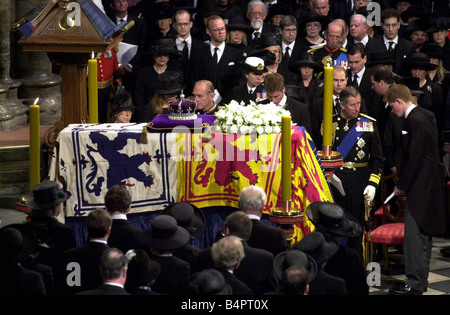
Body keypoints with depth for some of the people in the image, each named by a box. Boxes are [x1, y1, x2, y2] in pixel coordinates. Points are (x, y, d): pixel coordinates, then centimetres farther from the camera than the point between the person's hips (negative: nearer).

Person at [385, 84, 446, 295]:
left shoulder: (417, 121, -17)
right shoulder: (415, 118, 13)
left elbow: (414, 158, -19)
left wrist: (402, 185, -11)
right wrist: (401, 181, 12)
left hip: (421, 188, -10)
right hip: (425, 187, 10)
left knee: (414, 235, -8)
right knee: (423, 235, 14)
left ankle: (415, 283, -5)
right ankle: (420, 281, 21)